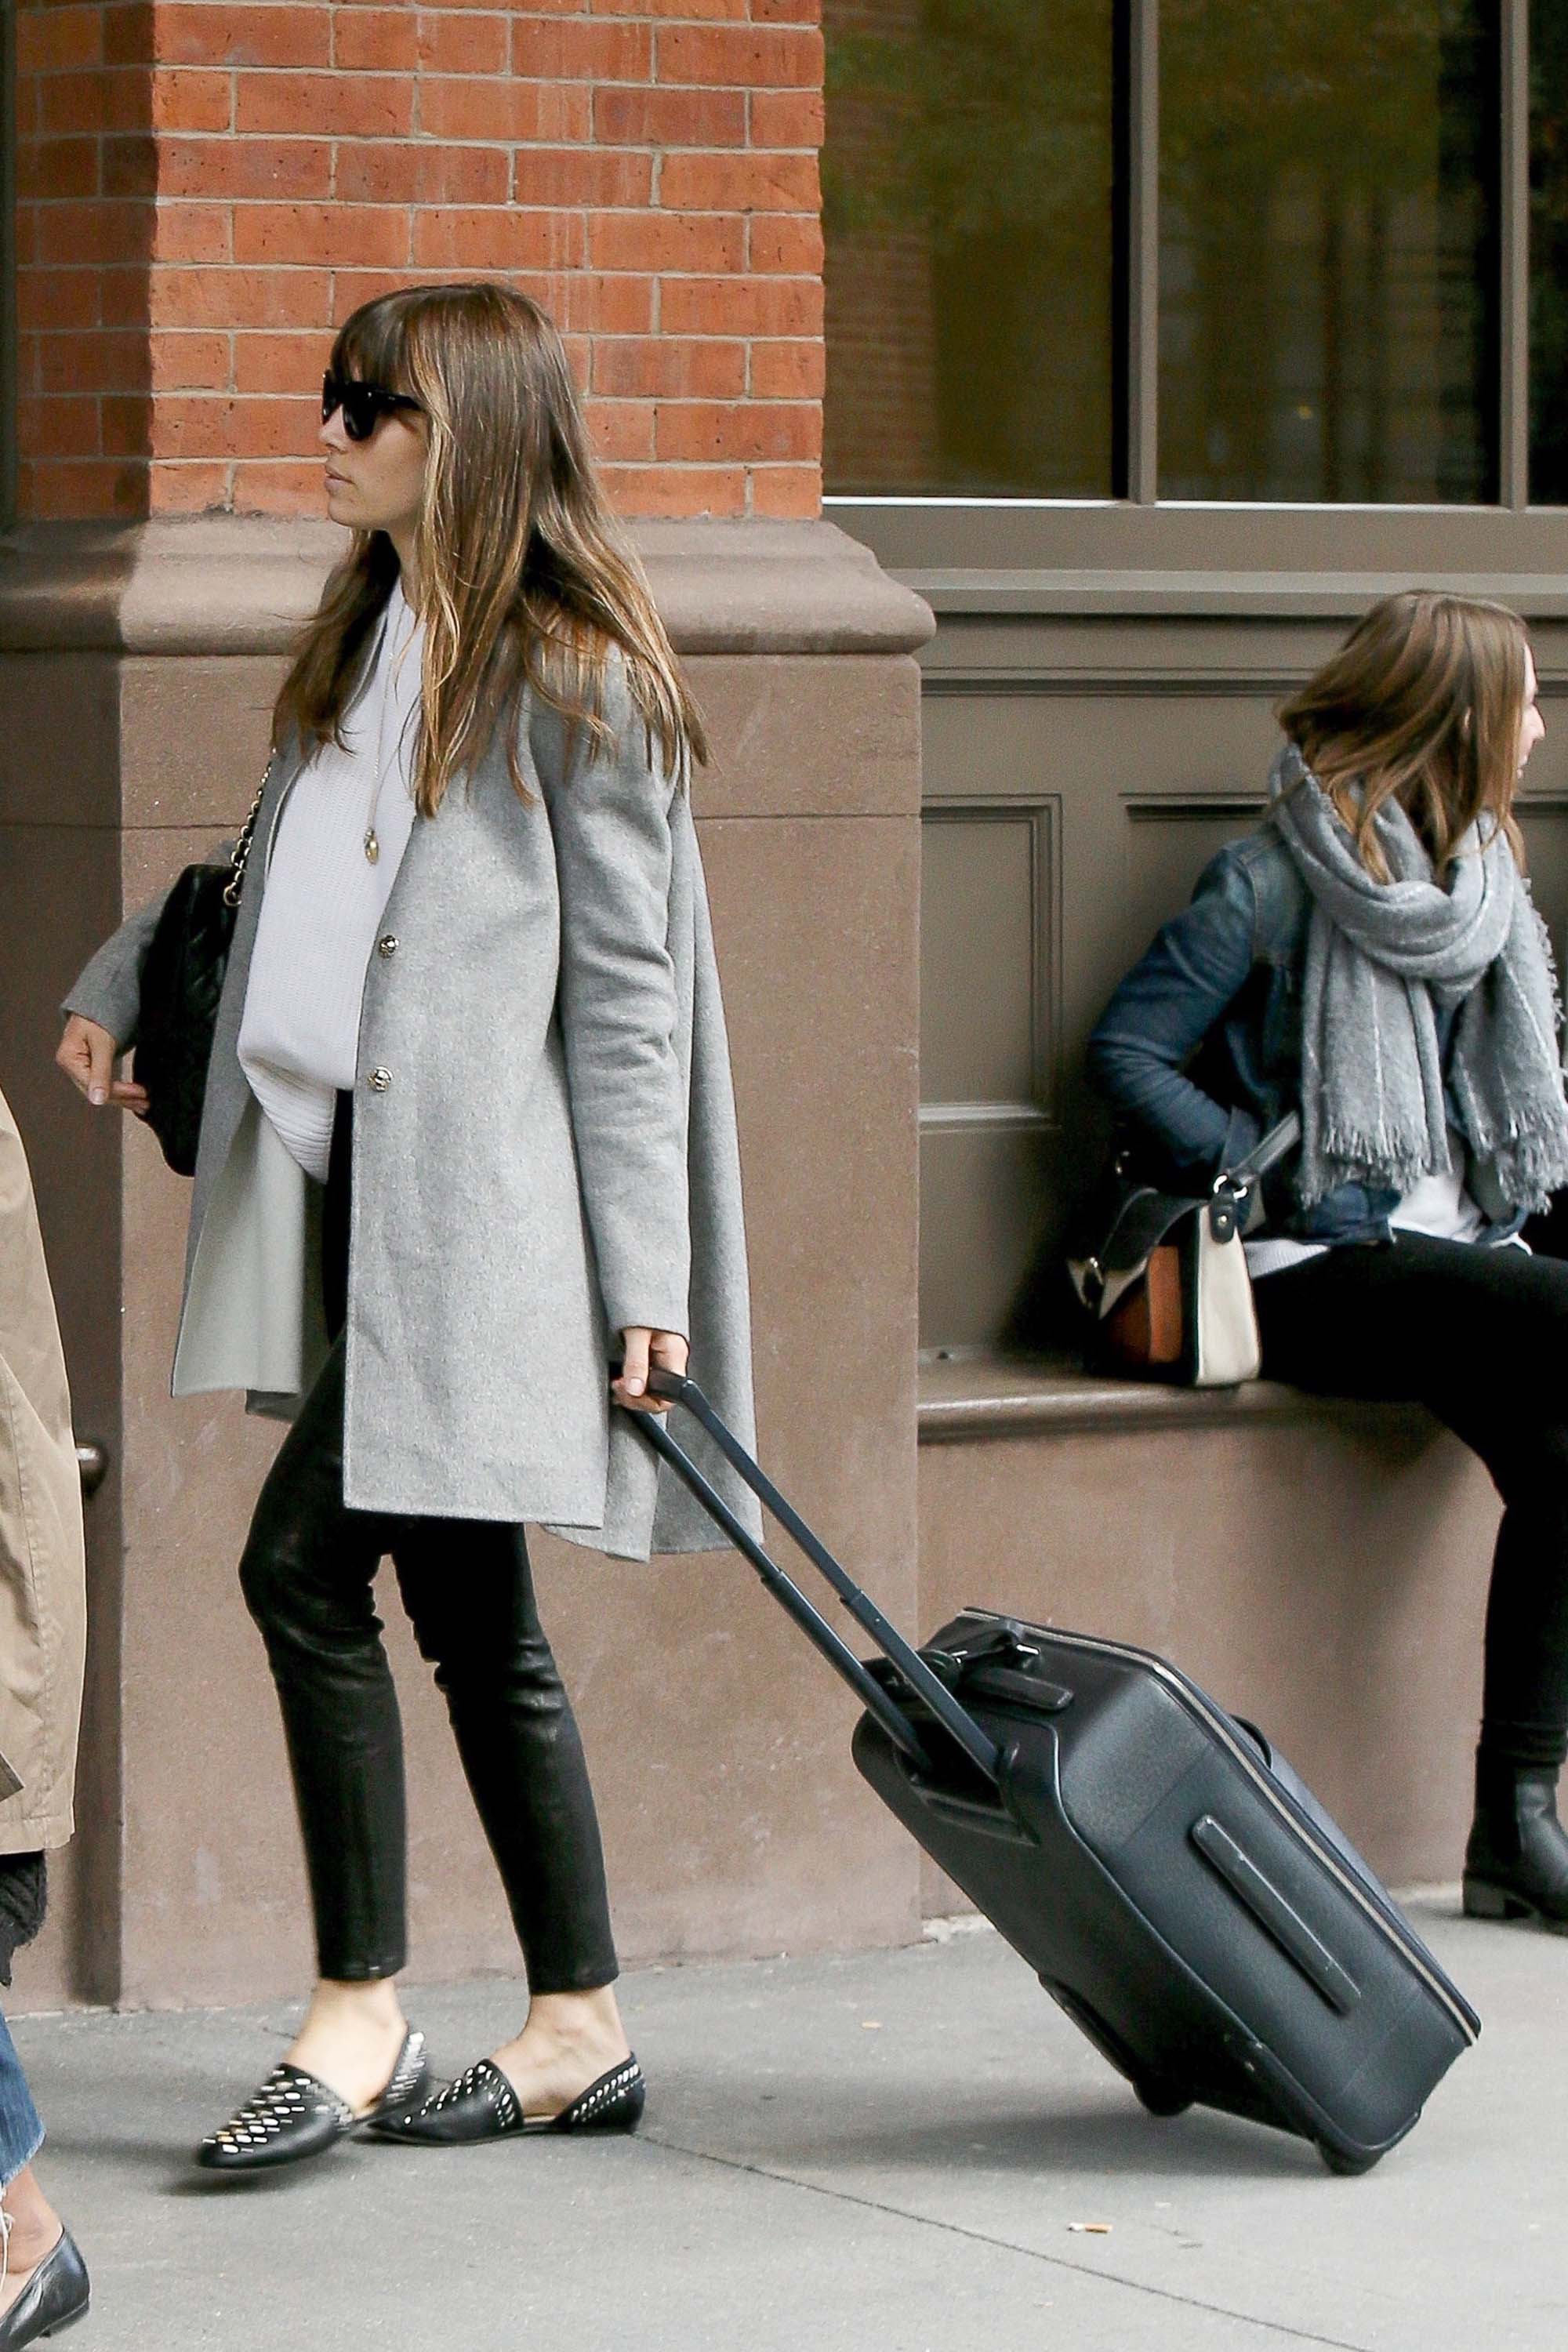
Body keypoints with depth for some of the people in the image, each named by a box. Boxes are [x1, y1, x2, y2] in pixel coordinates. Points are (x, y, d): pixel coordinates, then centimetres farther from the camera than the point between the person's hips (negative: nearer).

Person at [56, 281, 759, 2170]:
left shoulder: (576, 682, -6)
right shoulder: (365, 646, 17)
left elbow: (624, 998, -8)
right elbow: (277, 882, 31)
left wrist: (641, 1279, -12)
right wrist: (120, 982, 15)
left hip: (477, 1206, -8)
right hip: (352, 1192, 8)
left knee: (308, 1566, -12)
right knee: (466, 1612, 7)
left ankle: (358, 2015, -5)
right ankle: (578, 2030, 13)